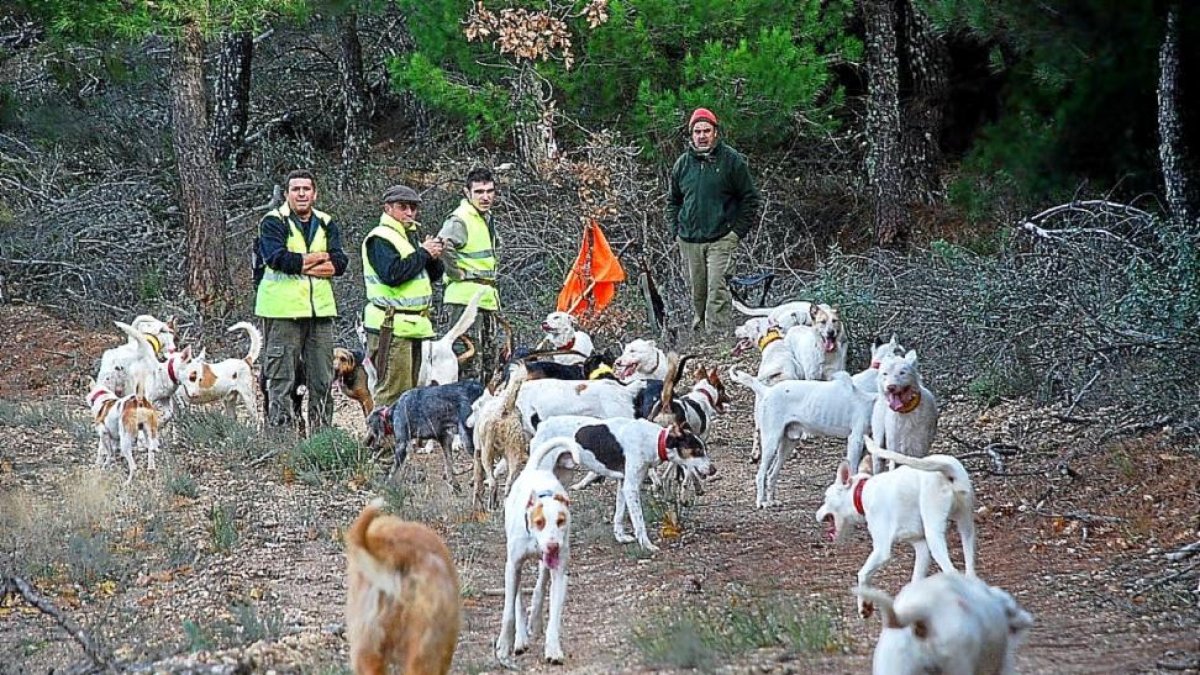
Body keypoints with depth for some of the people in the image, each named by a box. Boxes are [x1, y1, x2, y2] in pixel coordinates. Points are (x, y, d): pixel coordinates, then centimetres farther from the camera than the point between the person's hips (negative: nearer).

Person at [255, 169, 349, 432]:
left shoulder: (326, 224, 13)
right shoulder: (274, 222, 0)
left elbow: (339, 262, -1)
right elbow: (276, 257, -18)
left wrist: (299, 262, -14)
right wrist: (319, 259, -11)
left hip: (320, 308, 5)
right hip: (283, 309, -5)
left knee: (322, 377, 9)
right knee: (281, 376, -4)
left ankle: (322, 427, 17)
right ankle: (280, 427, -1)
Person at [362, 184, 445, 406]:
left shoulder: (413, 234, 20)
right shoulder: (380, 238, -8)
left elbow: (434, 275, 22)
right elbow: (392, 274, -23)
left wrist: (434, 258, -1)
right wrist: (423, 253, -14)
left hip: (414, 325, 9)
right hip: (391, 327, -9)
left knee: (412, 388, 10)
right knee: (393, 390, -11)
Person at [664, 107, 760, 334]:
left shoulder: (732, 160, -2)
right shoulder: (682, 164, 11)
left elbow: (750, 198, 1)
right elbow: (673, 200, 23)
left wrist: (737, 231, -5)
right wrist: (675, 229, 11)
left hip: (720, 240, -4)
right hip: (689, 241, 4)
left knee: (717, 292, -15)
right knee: (697, 293, 10)